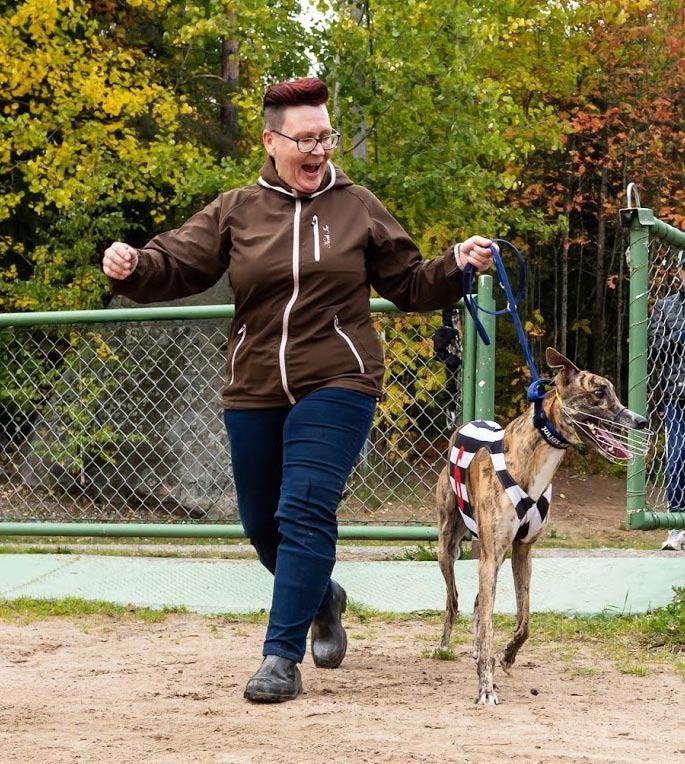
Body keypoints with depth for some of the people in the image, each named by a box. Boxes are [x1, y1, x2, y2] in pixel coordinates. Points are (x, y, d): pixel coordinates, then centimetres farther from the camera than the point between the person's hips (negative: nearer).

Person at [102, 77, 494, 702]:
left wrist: (457, 266, -7)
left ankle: (283, 659, -13)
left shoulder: (359, 209, 4)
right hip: (254, 393, 3)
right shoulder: (236, 212, 5)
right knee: (263, 525, 13)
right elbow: (177, 267, -4)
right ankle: (323, 599, 42)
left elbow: (410, 286, 11)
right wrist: (132, 267, -24)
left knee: (305, 514, -16)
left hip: (335, 388, -3)